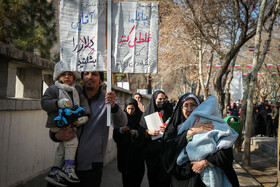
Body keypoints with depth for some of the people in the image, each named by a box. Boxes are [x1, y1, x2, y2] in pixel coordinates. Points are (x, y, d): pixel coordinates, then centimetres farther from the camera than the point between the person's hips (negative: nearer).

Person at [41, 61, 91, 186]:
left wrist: (85, 115, -15)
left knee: (63, 147, 12)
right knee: (72, 141, -20)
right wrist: (58, 103, -26)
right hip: (58, 124, -6)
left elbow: (83, 102, 3)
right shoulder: (53, 89, -3)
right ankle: (68, 168, -8)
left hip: (71, 124, 7)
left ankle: (54, 172, 23)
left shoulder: (77, 90, 10)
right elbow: (44, 103, -9)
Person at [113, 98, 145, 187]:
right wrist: (121, 129, -17)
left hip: (137, 150, -1)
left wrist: (136, 133, -20)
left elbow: (144, 133, -2)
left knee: (137, 173, -4)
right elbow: (115, 134, 1)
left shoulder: (140, 118, 1)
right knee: (125, 172, 4)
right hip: (124, 149, 1)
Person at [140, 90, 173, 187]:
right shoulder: (148, 112, 6)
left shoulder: (169, 111, 6)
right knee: (152, 173, 5)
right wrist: (149, 132, -14)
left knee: (164, 174, -3)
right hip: (151, 149, 1)